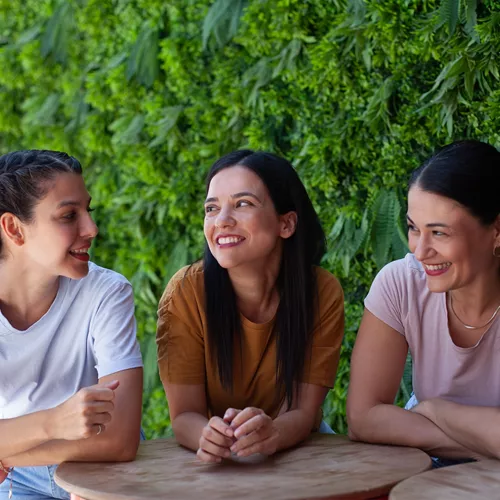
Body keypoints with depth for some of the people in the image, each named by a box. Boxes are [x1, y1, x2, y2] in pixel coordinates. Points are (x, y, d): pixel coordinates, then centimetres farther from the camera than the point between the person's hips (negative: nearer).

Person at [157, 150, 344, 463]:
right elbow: (184, 415, -14)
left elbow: (303, 412, -14)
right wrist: (208, 436, -36)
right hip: (214, 465, 1)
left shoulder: (323, 293, -14)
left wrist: (273, 433, -36)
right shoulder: (186, 292, -16)